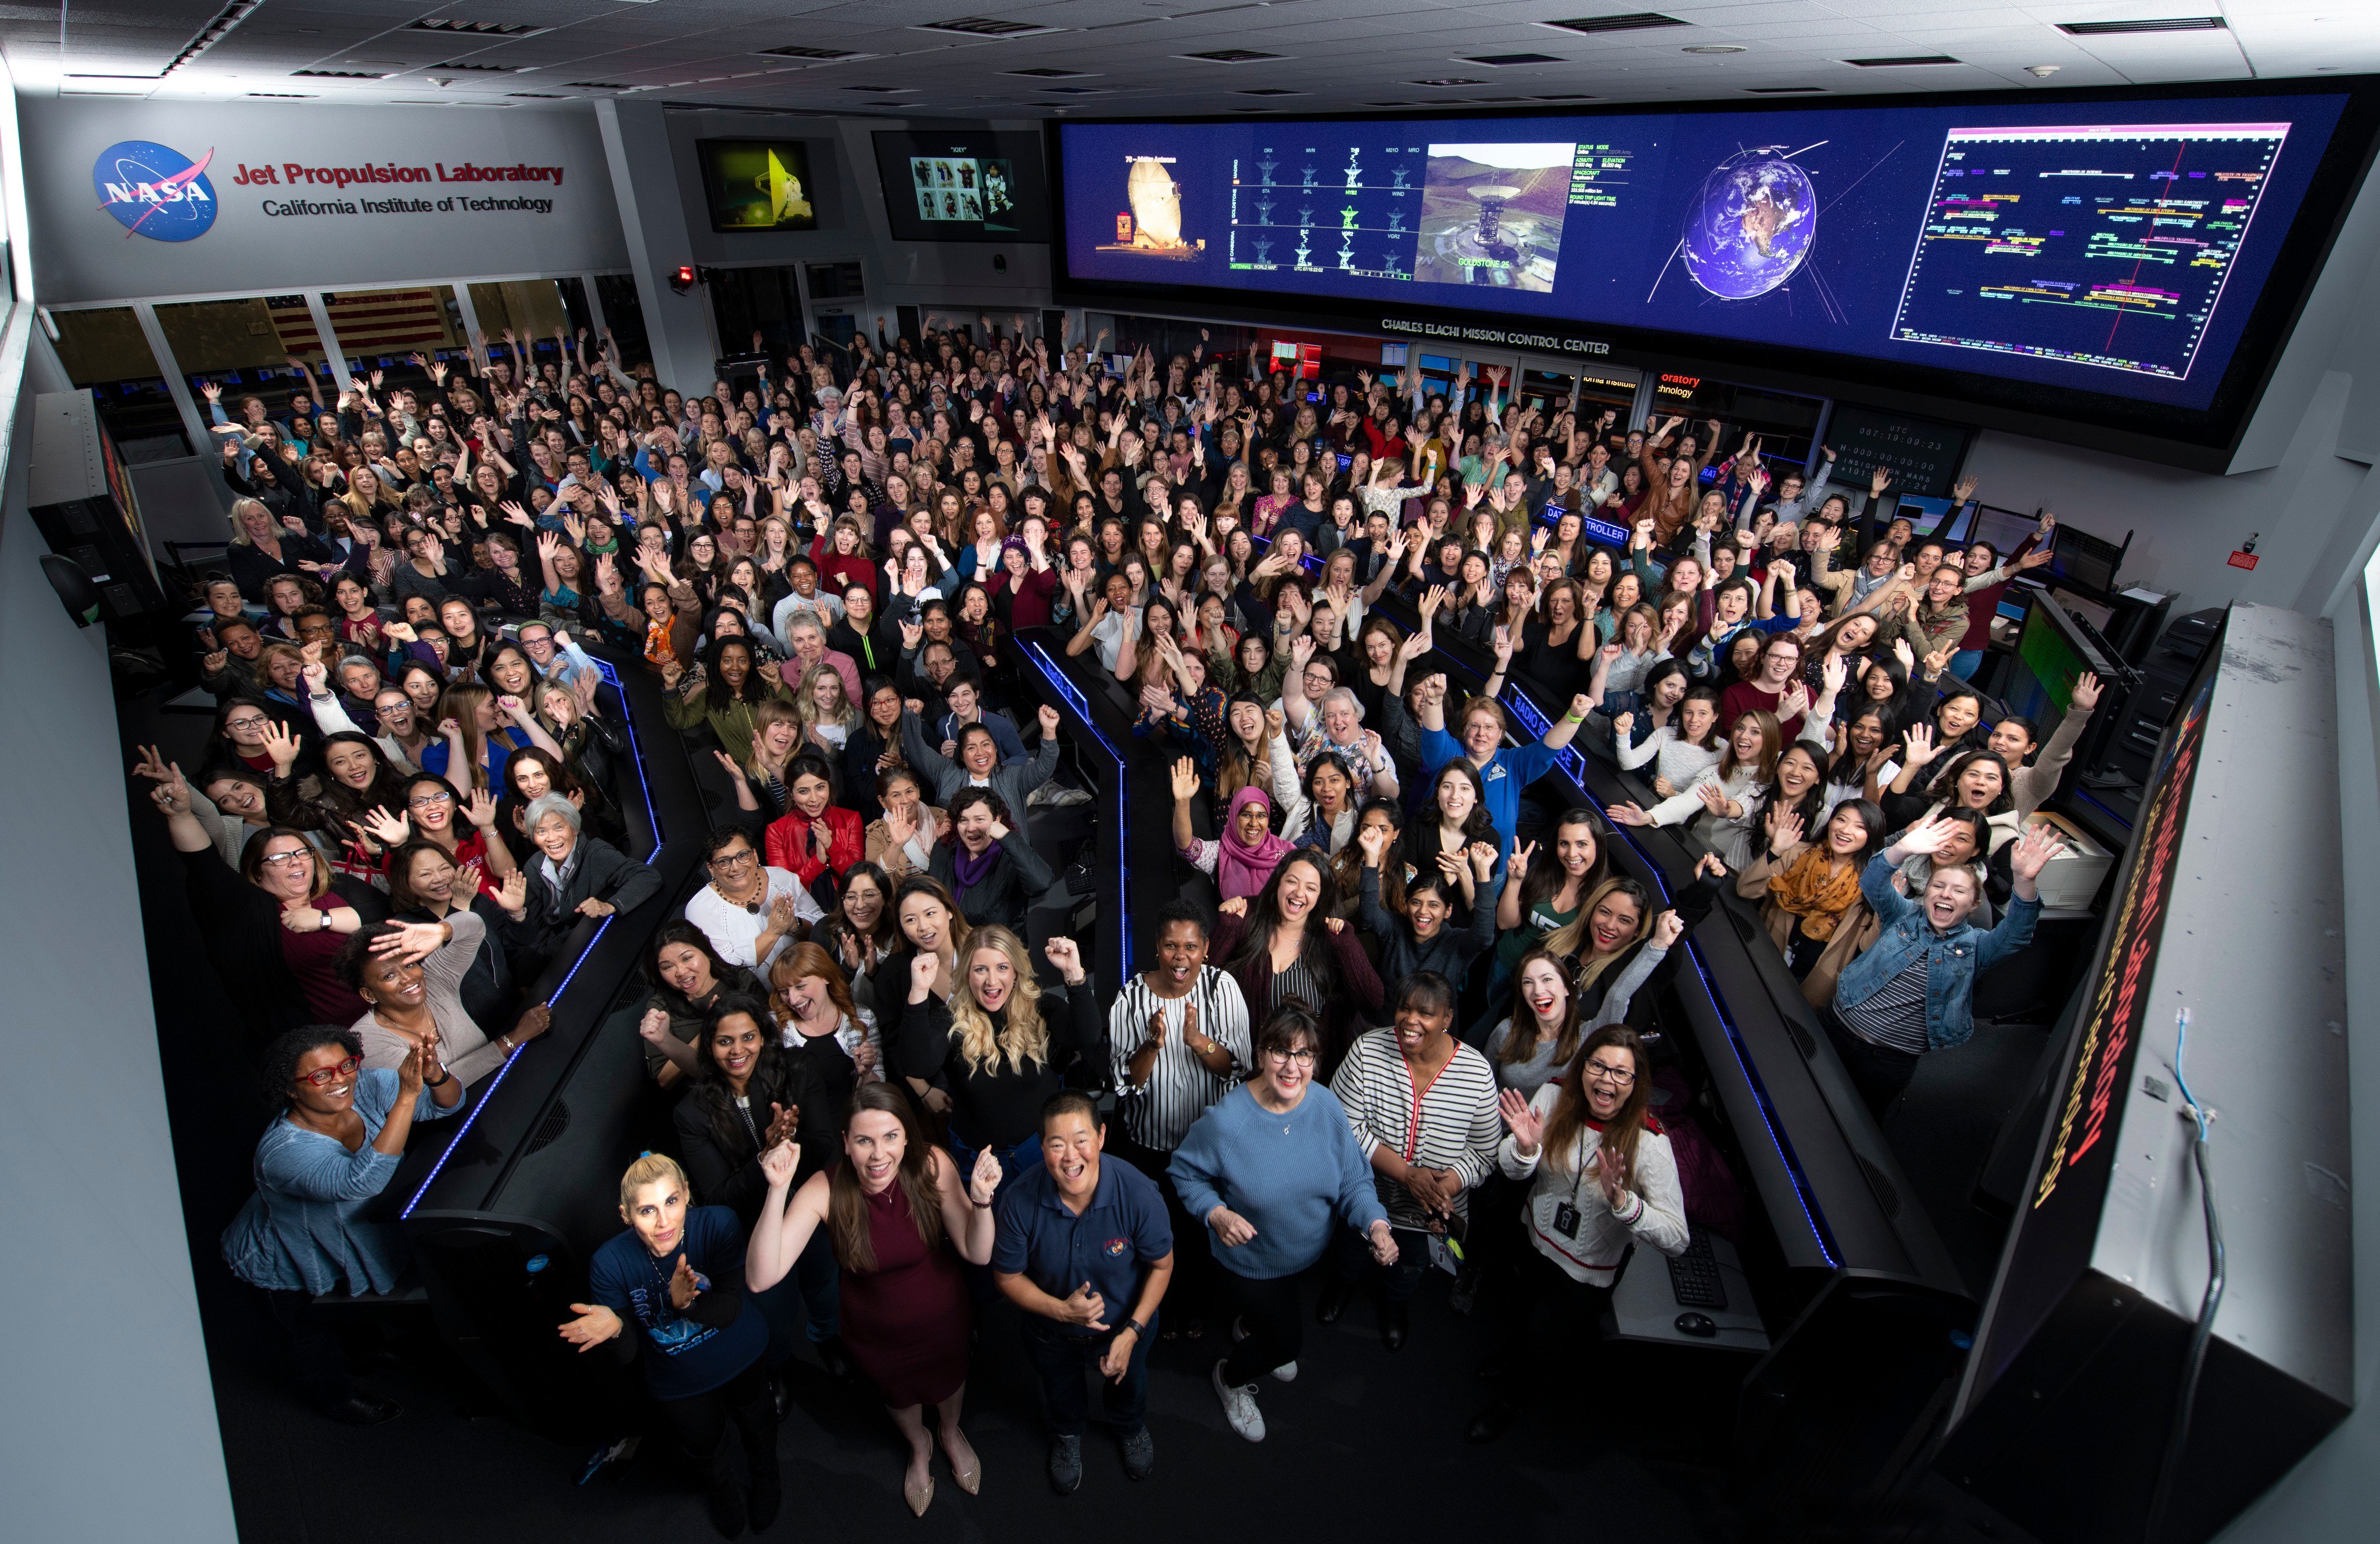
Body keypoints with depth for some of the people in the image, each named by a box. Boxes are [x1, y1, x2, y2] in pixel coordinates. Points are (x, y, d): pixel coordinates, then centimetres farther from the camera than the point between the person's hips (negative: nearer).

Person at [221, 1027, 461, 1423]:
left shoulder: (365, 1089, -27)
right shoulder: (283, 1151, -42)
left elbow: (447, 1104, -22)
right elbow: (362, 1180, -57)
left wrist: (433, 1075, -45)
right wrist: (406, 1097, -63)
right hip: (287, 1269, -4)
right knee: (312, 1340, 22)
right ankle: (334, 1395, 49)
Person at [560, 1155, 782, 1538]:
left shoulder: (719, 1225, -34)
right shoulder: (610, 1263, -30)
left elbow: (729, 1311, -28)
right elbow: (628, 1352, -20)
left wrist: (688, 1302, -47)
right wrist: (614, 1327, -42)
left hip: (741, 1361, 0)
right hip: (679, 1383, 1)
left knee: (757, 1430, 27)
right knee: (704, 1448, 29)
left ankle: (765, 1477, 64)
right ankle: (722, 1487, 66)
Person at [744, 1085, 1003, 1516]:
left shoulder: (931, 1166, -32)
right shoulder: (825, 1190, -32)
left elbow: (977, 1254, -27)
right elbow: (761, 1278, -39)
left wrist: (981, 1199, -46)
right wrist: (778, 1191, -50)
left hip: (941, 1319, 0)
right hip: (874, 1333, 0)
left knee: (949, 1380, 31)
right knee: (899, 1396, 31)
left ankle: (951, 1433, 68)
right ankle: (919, 1448, 67)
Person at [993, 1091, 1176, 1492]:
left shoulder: (1138, 1193, -36)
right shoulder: (1020, 1199, -34)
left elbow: (1161, 1264, -19)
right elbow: (1007, 1276, -19)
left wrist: (1131, 1333, -23)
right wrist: (1062, 1310, -31)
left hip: (1127, 1323, 0)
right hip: (1052, 1332, 1)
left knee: (1128, 1387, 32)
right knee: (1060, 1395, 33)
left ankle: (1131, 1428, 68)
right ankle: (1067, 1434, 68)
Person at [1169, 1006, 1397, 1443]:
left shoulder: (1329, 1107, -22)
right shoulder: (1226, 1119, -32)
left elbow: (1354, 1179, -15)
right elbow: (1185, 1171, -17)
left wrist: (1376, 1223, -33)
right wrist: (1216, 1214, -33)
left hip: (1313, 1252, 5)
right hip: (1250, 1260, -4)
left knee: (1281, 1320, 32)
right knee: (1289, 1340, 13)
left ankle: (1251, 1330, 68)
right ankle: (1231, 1377, 46)